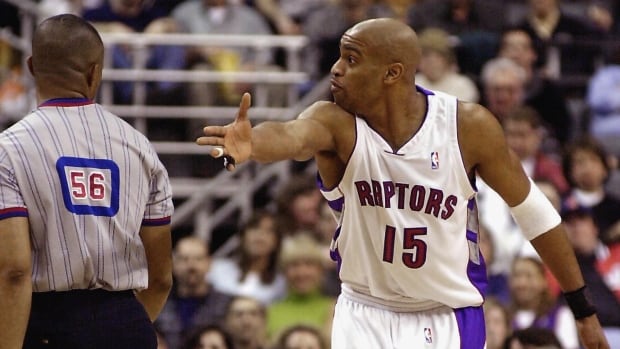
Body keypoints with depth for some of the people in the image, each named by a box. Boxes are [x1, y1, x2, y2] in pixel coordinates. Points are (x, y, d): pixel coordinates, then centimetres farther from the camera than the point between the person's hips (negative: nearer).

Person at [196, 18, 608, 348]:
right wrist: (250, 144, -66)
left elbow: (532, 211, -3)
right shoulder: (336, 122, -16)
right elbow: (292, 135, -41)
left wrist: (584, 310, 1)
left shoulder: (469, 126, -15)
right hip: (365, 315, 1)